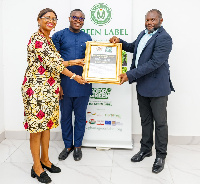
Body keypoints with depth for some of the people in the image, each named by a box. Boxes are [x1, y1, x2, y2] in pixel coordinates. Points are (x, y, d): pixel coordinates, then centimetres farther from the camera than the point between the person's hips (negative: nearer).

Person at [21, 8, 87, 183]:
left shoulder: (49, 40, 14)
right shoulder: (37, 39, -15)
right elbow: (52, 63, -18)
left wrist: (73, 62, 17)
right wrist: (74, 76, -11)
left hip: (49, 88, 9)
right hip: (37, 88, -9)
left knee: (47, 124, 15)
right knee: (36, 125, 1)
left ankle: (45, 160, 29)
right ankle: (37, 167, 13)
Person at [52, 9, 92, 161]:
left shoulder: (87, 38, 9)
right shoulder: (59, 36, 2)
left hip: (83, 84, 2)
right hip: (65, 84, -1)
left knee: (80, 116, 10)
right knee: (66, 116, 10)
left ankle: (78, 146, 26)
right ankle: (68, 146, 27)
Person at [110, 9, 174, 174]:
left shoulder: (164, 38, -16)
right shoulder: (144, 34, 10)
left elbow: (155, 62, -24)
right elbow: (133, 48, 28)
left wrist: (131, 75, -24)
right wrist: (120, 41, 9)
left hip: (157, 86, -8)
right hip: (142, 86, 8)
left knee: (160, 122, 4)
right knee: (145, 120, 18)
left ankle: (161, 155, 19)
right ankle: (146, 149, 35)